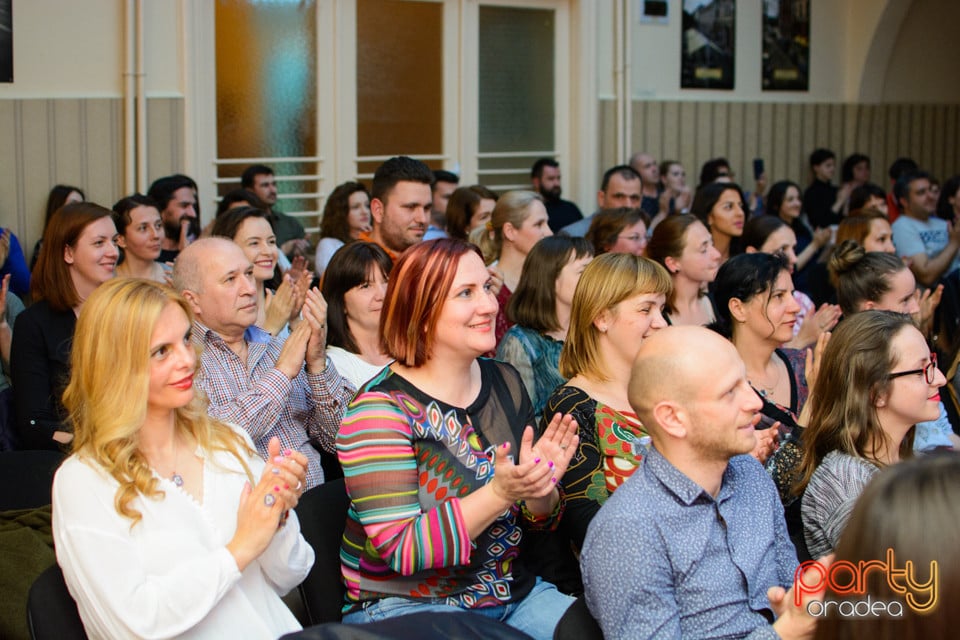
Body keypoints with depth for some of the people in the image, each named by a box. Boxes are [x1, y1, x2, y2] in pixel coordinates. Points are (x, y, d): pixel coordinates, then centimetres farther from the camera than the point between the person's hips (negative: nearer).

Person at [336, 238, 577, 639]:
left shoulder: (504, 383, 4)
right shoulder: (381, 408, -15)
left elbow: (538, 519, 11)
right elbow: (400, 548, -21)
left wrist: (541, 485, -13)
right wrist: (499, 493, -30)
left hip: (511, 591, 6)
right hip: (406, 605, -6)